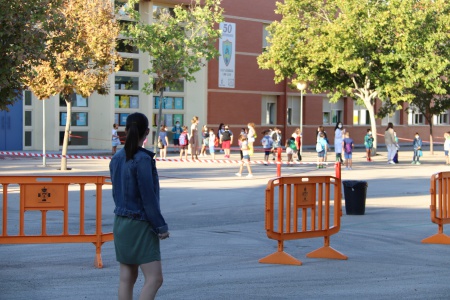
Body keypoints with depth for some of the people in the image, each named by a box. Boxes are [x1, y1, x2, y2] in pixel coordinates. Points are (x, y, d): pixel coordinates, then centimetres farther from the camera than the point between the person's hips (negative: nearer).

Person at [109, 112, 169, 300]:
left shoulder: (117, 159, 6)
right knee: (154, 278, -6)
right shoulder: (143, 159, -17)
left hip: (121, 223, 8)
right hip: (141, 225, -8)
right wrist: (161, 226, -11)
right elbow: (149, 197, -17)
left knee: (127, 278, 11)